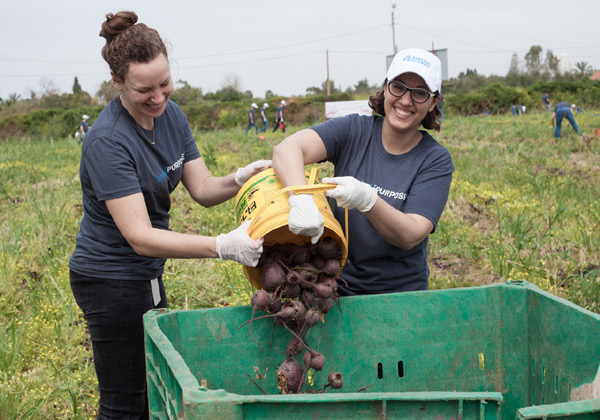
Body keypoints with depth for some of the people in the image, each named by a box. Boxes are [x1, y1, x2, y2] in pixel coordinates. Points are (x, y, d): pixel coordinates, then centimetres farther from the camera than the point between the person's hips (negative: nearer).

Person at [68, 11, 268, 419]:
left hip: (146, 275, 8)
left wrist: (241, 178, -22)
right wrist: (223, 246, -40)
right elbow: (140, 237, -30)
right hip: (111, 281, -8)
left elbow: (202, 188, 0)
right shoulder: (107, 142, -26)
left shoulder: (171, 114, -1)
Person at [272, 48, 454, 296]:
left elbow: (410, 236, -16)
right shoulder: (353, 131, -4)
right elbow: (287, 148, -20)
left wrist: (366, 199, -33)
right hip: (335, 285, 0)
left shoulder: (436, 161, -4)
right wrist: (301, 199, -40)